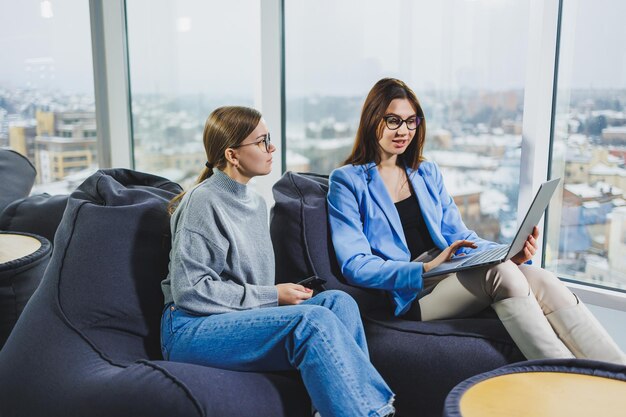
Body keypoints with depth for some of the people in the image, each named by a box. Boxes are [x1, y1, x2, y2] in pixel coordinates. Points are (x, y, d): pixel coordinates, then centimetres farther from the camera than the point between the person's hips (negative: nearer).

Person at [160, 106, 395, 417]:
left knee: (338, 301, -15)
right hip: (191, 328, -7)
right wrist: (271, 296, -14)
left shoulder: (256, 203, 15)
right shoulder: (203, 202, -10)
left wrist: (284, 293, -2)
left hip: (241, 317, 8)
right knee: (312, 319, -28)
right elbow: (188, 290, -16)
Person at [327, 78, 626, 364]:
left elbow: (460, 236, 16)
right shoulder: (347, 181, 1)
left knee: (543, 280, -23)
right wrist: (424, 270, -24)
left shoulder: (427, 173, 20)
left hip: (451, 275, 6)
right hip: (407, 294, -5)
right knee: (499, 272, -32)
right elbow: (354, 265, -9)